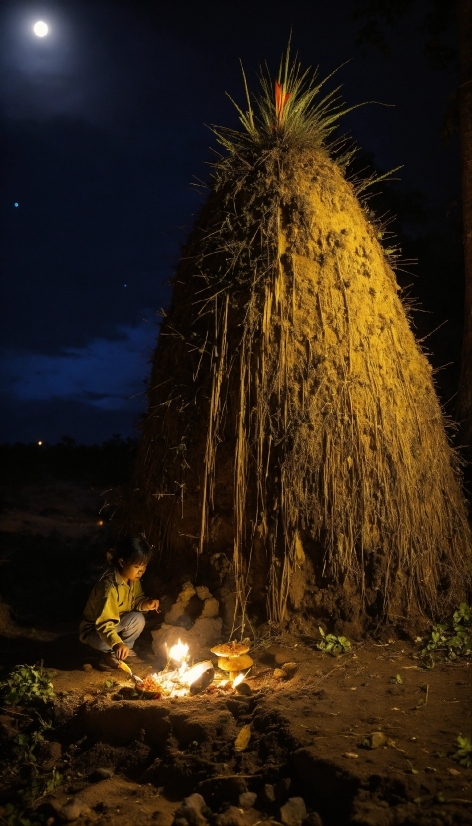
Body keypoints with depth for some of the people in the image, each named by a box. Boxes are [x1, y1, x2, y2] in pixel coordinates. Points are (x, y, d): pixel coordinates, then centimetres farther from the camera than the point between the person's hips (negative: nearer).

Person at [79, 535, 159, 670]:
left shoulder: (133, 579, -11)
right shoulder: (110, 587, -36)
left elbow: (137, 599, 2)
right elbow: (103, 624, -40)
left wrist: (146, 604, -22)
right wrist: (117, 643, -56)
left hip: (116, 624, 6)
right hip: (94, 629, -6)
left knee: (138, 619, -22)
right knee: (107, 643, -36)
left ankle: (126, 651, 2)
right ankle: (109, 654, 0)